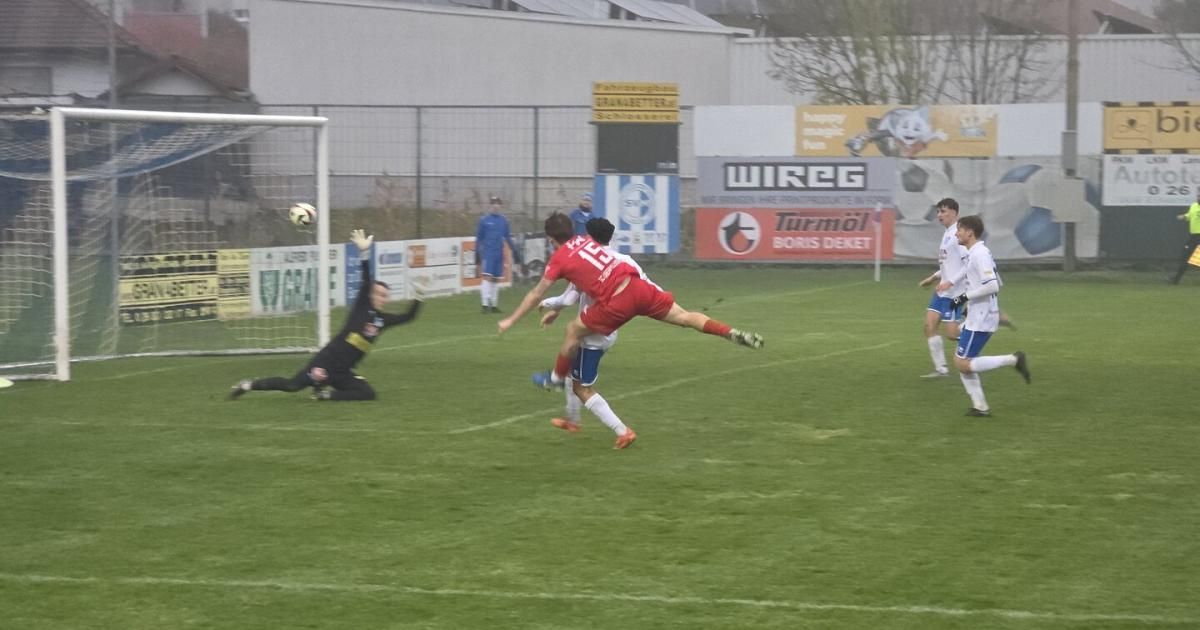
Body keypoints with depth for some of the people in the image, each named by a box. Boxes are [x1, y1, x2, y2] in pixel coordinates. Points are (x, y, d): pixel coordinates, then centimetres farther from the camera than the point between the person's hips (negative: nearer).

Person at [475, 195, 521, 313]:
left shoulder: (504, 220, 10)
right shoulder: (484, 220, -1)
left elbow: (508, 238, 17)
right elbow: (479, 238, 2)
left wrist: (514, 251, 14)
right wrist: (477, 254, -2)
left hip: (499, 254, 4)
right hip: (487, 254, -4)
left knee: (496, 279, 8)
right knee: (487, 277, -14)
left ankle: (494, 305, 15)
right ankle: (485, 304, -16)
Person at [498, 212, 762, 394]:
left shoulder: (559, 259, 4)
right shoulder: (586, 241, 19)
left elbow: (535, 295, 10)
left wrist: (510, 321, 20)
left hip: (616, 303, -5)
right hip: (636, 285, 5)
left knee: (573, 331, 14)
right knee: (684, 317, 9)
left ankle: (557, 379, 28)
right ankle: (734, 333, 0)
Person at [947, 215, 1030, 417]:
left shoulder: (979, 254, -17)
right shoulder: (976, 253, 14)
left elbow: (992, 286, -25)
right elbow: (997, 283, 22)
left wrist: (965, 297, -19)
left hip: (980, 320, -10)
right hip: (976, 317, 10)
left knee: (963, 364, -10)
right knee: (960, 361, 11)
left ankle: (1012, 360, -9)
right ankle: (980, 406, 10)